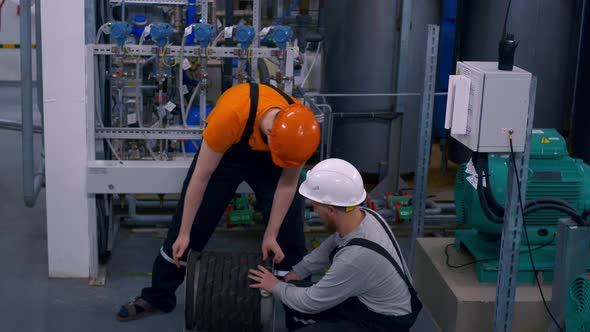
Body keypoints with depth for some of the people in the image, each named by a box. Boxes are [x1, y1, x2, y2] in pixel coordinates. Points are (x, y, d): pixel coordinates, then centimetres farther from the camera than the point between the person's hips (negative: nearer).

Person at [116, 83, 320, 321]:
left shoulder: (300, 128, -33)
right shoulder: (231, 114, -43)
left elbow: (288, 183, -17)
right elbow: (201, 176, -31)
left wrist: (271, 235, -13)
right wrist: (184, 233, -23)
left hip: (265, 156, 2)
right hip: (225, 152, -2)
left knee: (289, 225, -5)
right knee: (190, 225, -2)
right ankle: (157, 297, 13)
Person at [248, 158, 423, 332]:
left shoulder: (357, 256, -35)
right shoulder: (363, 217, -10)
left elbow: (312, 301, -20)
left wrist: (276, 287, -2)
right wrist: (296, 272, 19)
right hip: (364, 300, 9)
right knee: (294, 290, 8)